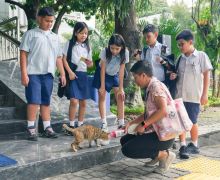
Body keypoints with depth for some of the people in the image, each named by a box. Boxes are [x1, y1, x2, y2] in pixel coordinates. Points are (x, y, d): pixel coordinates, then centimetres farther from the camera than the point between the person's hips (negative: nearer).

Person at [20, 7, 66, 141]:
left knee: (46, 102, 9)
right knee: (34, 101, -6)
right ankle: (31, 129, 3)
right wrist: (24, 73, -10)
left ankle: (47, 128, 15)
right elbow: (23, 54, -2)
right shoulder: (31, 34, 3)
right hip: (33, 73, -4)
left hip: (48, 74, 4)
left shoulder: (55, 37, 17)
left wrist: (63, 74, 12)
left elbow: (58, 57, 18)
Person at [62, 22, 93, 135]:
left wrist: (90, 63, -9)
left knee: (83, 102, 7)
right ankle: (71, 125, -1)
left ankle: (80, 125, 21)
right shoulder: (70, 44, -1)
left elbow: (89, 64, 15)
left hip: (83, 74, 5)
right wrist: (70, 72, -14)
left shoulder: (87, 47, 11)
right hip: (73, 74, -5)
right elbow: (64, 59, -5)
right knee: (74, 101, -14)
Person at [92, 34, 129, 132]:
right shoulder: (105, 51, -29)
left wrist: (121, 88, -22)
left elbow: (121, 71, -22)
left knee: (120, 97, -5)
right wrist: (102, 86, -21)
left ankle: (121, 123, 3)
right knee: (102, 96, -6)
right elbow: (103, 69, -22)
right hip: (103, 74, -1)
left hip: (115, 75, 2)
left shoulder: (125, 53, -25)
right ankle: (104, 123, -2)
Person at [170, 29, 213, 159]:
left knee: (192, 122, 4)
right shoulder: (181, 58, 9)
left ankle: (194, 145, 22)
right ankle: (183, 146, 8)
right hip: (180, 95, 4)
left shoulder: (201, 56, -3)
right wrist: (175, 76, -3)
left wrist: (205, 94, -7)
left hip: (194, 96, -4)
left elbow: (206, 75, -3)